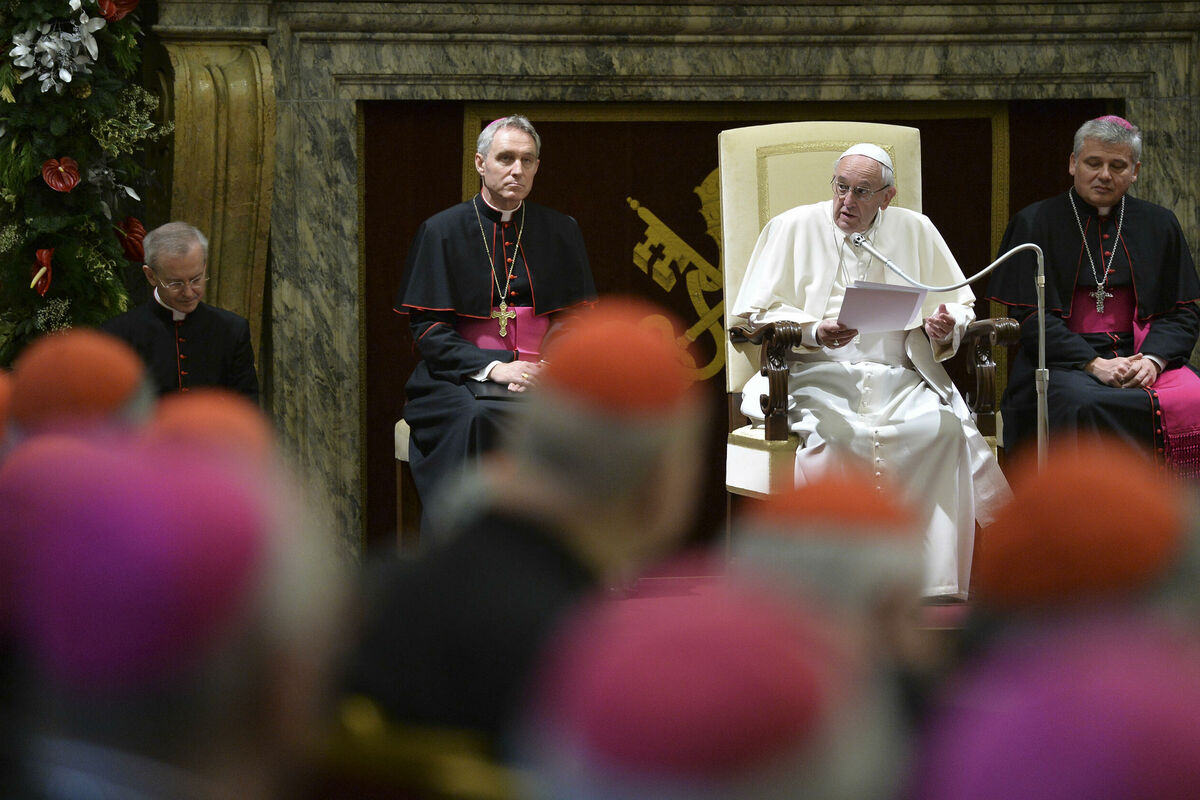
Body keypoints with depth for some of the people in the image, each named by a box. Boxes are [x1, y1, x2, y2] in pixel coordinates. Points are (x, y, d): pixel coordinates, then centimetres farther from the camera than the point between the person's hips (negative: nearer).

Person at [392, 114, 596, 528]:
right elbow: (427, 329, -2)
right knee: (480, 418, -35)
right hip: (461, 379, -2)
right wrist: (492, 369, -15)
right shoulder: (442, 231, 4)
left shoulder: (560, 232, 13)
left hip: (540, 380, 2)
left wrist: (547, 367, -10)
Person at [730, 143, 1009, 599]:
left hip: (898, 377, 2)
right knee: (832, 435, -37)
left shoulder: (915, 231, 15)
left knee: (944, 426, -30)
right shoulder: (794, 228, 9)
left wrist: (944, 327, -7)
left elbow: (959, 306, 18)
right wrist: (814, 332, -16)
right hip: (817, 375, -2)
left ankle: (936, 578, -28)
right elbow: (758, 312, 3)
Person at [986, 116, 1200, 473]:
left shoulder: (1159, 225, 16)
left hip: (1142, 354, 3)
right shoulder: (1035, 224, 7)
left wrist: (1152, 360, -11)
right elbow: (1029, 316, -1)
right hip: (1063, 360, -3)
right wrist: (1094, 363, -15)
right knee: (1082, 405, -37)